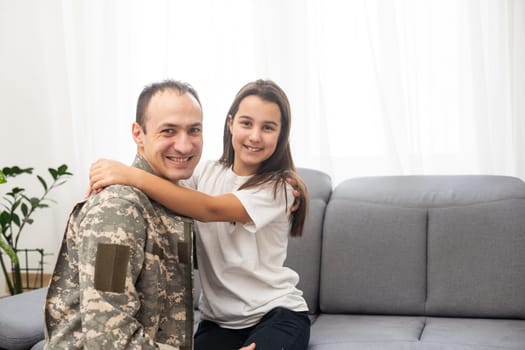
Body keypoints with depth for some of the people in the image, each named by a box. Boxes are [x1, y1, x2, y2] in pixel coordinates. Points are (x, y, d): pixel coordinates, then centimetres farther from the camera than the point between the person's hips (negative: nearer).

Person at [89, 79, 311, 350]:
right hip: (217, 320, 3)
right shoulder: (206, 173, 3)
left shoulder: (280, 187, -12)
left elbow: (211, 209, -26)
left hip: (277, 315, -3)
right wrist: (104, 180, -27)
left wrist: (133, 177, -33)